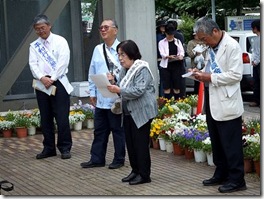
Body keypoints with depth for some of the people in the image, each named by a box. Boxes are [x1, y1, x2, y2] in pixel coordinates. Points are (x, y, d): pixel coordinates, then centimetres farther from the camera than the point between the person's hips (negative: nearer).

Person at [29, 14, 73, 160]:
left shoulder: (60, 41, 1)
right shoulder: (34, 46, 12)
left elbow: (63, 62, -8)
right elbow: (33, 64, 1)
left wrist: (52, 79, -13)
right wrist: (42, 78, -16)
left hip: (58, 82, -4)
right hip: (41, 84, 4)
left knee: (62, 117, -5)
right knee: (46, 118, 7)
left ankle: (65, 148, 3)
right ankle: (49, 148, 15)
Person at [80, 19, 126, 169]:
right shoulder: (98, 50, 10)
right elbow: (92, 73, 14)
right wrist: (92, 92, 11)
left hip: (116, 98, -6)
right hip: (100, 99, 6)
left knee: (118, 130, 6)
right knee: (99, 130, 12)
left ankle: (119, 159, 18)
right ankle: (97, 159, 20)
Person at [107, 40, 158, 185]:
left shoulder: (142, 69, -15)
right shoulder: (124, 69, 10)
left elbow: (138, 91, -25)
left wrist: (119, 90, -28)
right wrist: (113, 88, -4)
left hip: (141, 112, -8)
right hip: (128, 112, 8)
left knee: (140, 143, -3)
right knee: (130, 143, 11)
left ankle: (144, 175, 4)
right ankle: (135, 171, 22)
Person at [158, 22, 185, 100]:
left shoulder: (178, 41, 15)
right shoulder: (162, 43, 7)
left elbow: (182, 51, 5)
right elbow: (162, 54, -6)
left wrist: (181, 56, -19)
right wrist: (169, 56, -26)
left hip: (176, 65, 2)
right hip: (166, 66, -2)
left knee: (177, 87, 1)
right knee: (167, 87, -4)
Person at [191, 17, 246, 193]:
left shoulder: (231, 46, -14)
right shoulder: (212, 47, 12)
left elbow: (236, 75, -20)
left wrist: (210, 78, -18)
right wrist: (201, 73, 4)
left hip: (226, 104, -9)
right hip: (212, 101, 9)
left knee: (231, 144, -1)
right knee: (216, 142, 17)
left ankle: (236, 180, 8)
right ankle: (221, 174, 29)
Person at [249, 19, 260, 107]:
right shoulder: (256, 38, 14)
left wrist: (256, 61, -12)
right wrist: (253, 60, 9)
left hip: (260, 63, -9)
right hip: (256, 63, 9)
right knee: (256, 83, 11)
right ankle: (256, 101, 17)